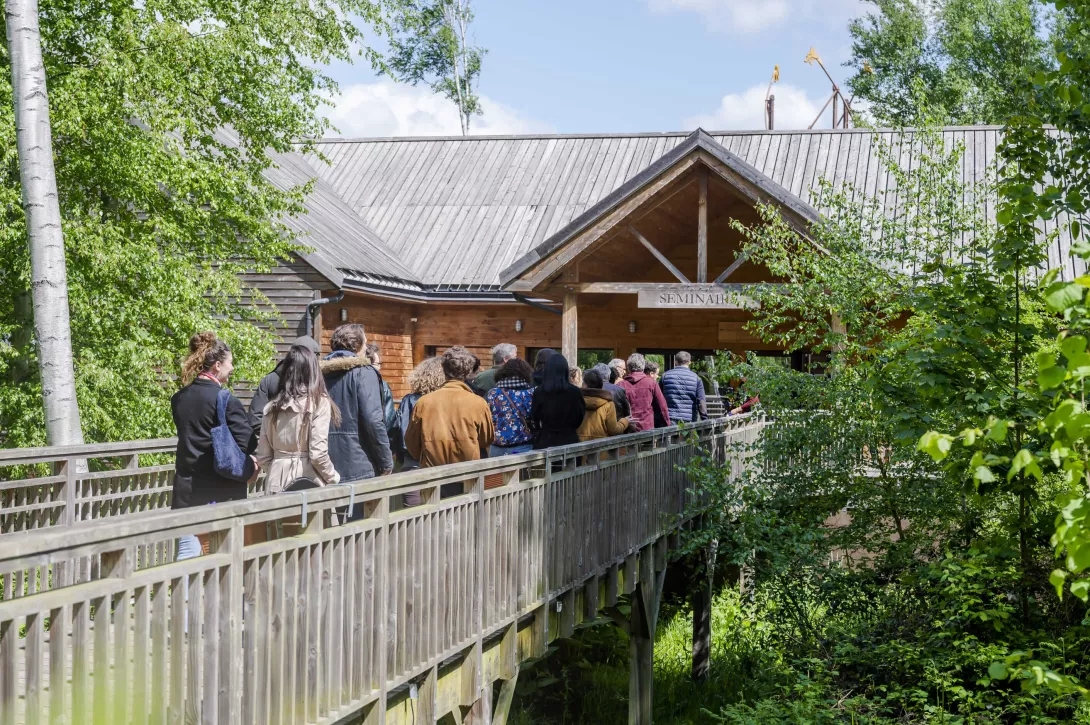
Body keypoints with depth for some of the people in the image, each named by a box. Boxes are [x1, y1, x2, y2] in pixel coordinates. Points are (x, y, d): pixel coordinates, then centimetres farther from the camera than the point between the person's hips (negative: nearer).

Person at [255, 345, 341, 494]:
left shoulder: (271, 407, 5)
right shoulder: (319, 403, -7)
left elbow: (263, 457, 9)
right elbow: (318, 454, -11)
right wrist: (335, 478, 4)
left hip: (277, 483, 4)